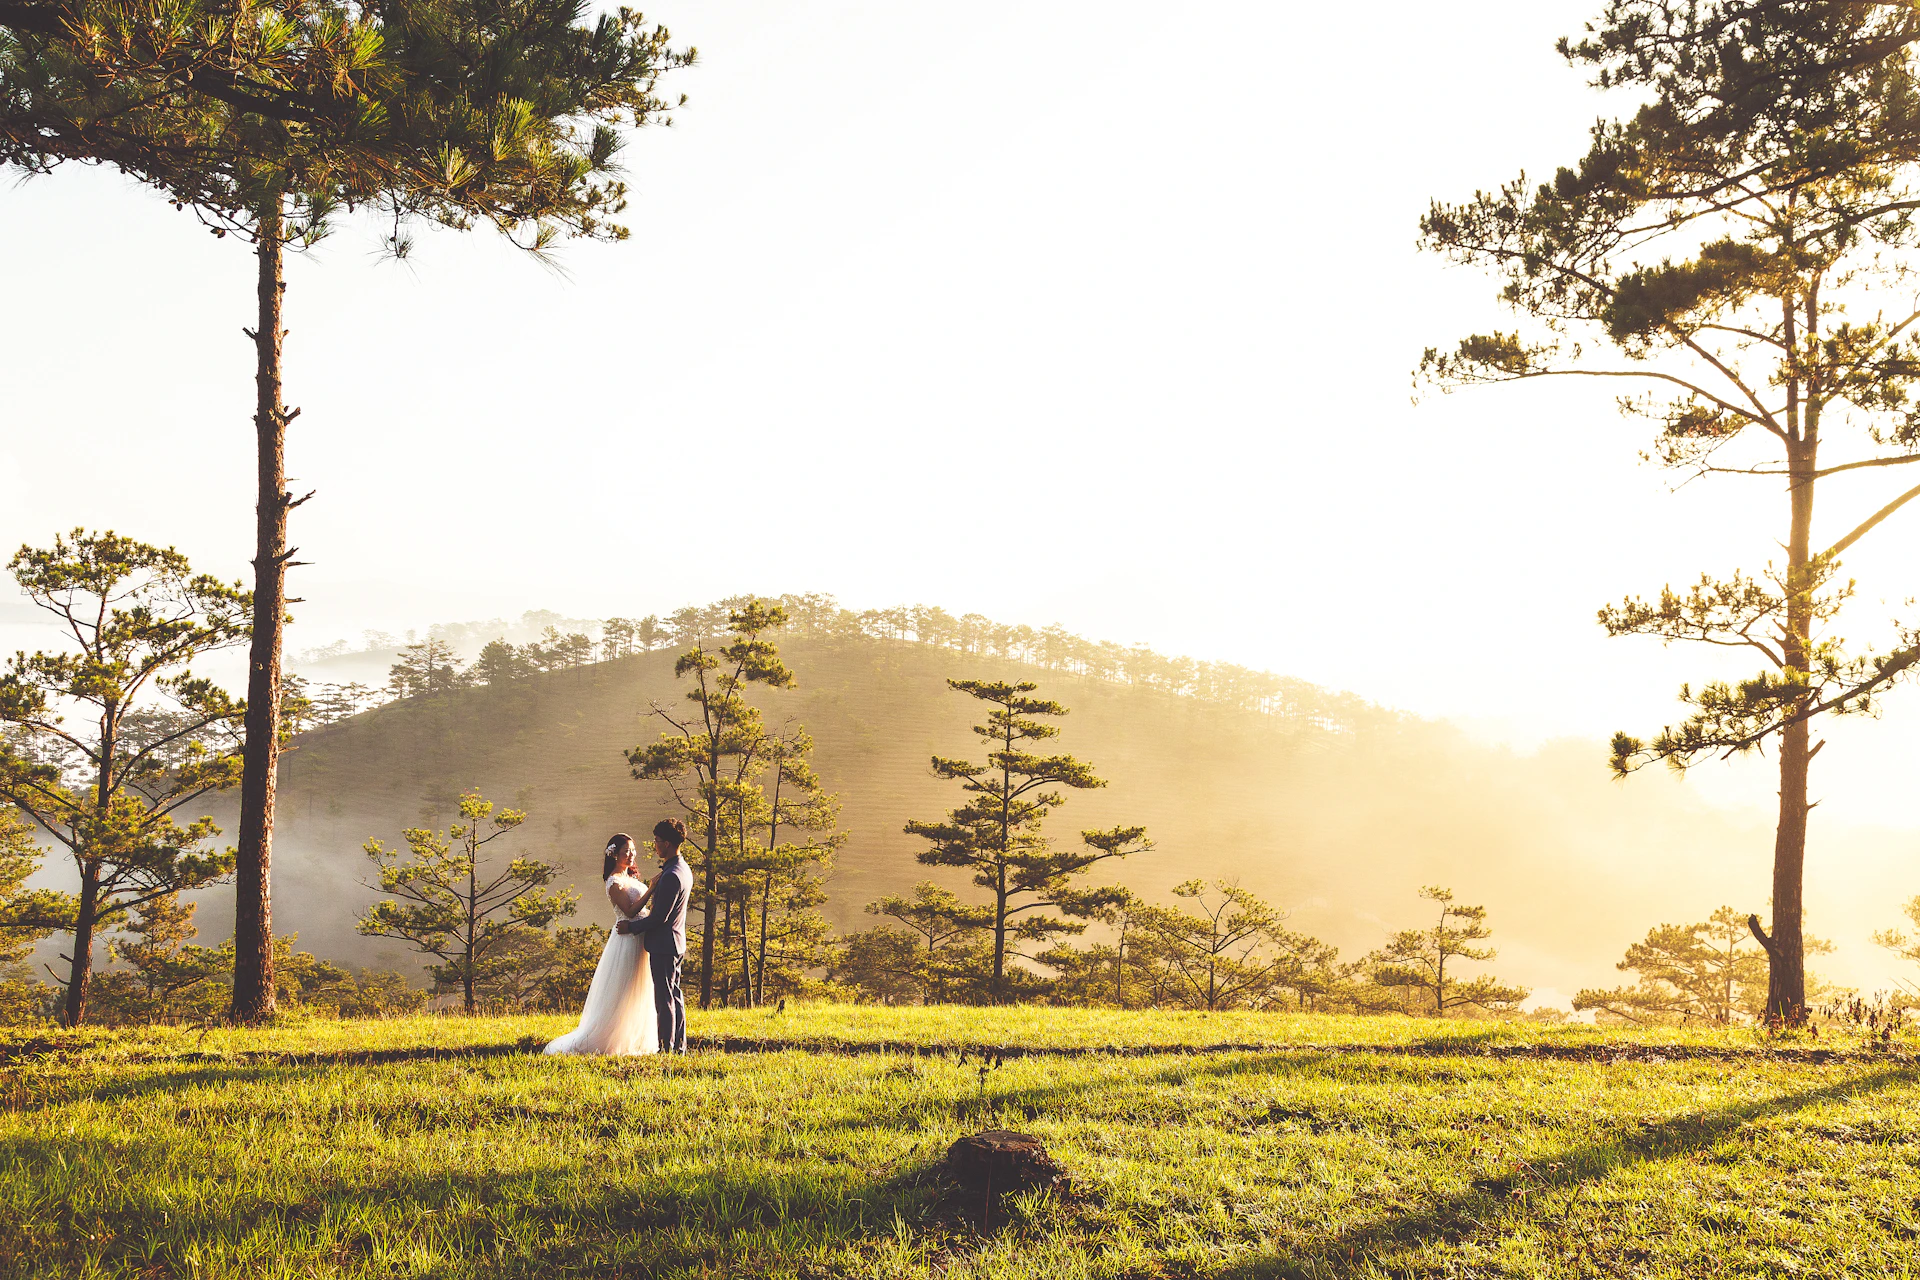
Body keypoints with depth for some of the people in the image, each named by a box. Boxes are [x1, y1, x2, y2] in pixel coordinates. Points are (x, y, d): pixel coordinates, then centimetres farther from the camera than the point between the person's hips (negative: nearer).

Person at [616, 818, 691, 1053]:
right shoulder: (683, 870, 10)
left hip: (663, 945, -10)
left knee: (665, 999, -5)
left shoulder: (671, 876, -22)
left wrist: (631, 927, -11)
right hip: (675, 944, 10)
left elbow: (659, 917, -21)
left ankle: (666, 1048, -2)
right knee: (675, 996, 15)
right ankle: (679, 1045, 20)